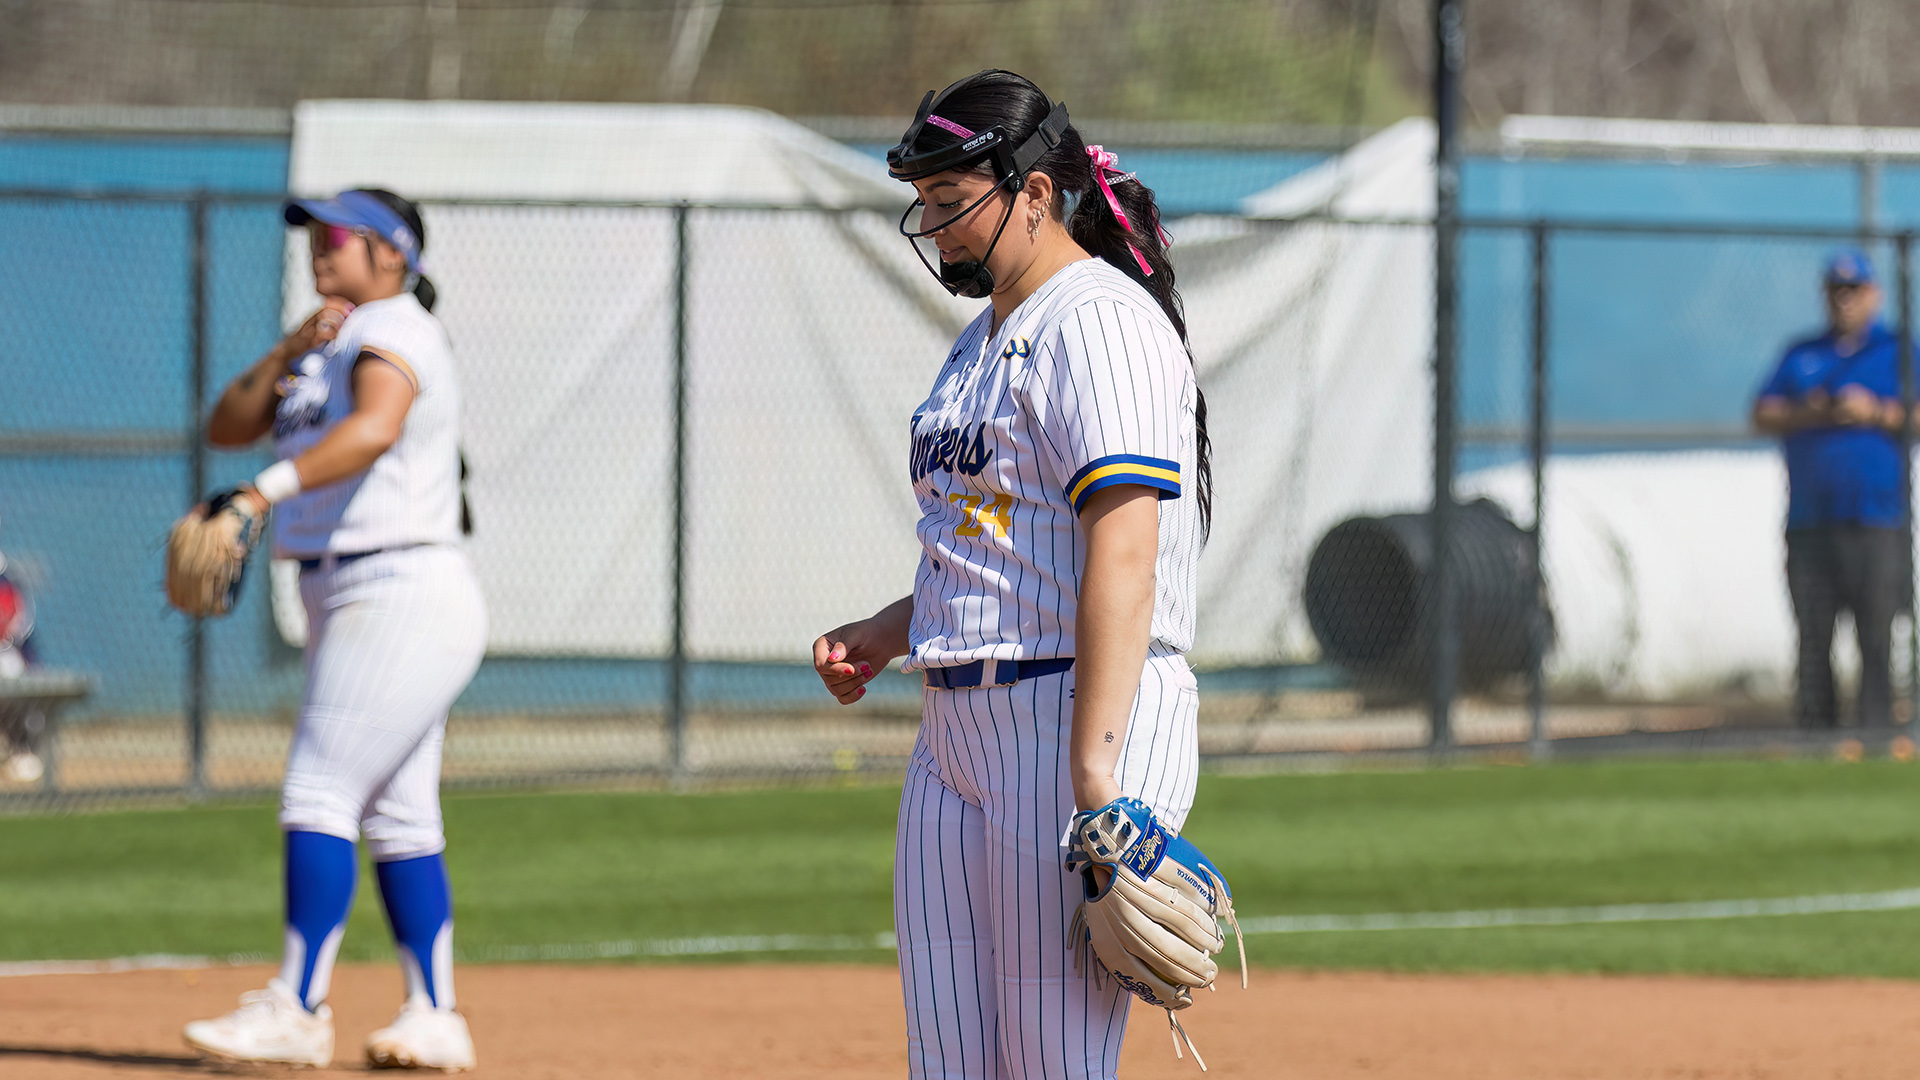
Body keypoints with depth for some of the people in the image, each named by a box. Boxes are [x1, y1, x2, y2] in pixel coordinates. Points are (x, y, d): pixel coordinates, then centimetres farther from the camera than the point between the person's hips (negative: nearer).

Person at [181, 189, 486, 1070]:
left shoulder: (392, 330, -11)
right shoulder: (329, 348, 19)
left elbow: (372, 429, -32)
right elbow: (227, 427, 13)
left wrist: (264, 491, -42)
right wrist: (287, 354, -3)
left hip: (399, 593, -10)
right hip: (350, 602, 10)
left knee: (319, 793, -14)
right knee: (396, 816, 9)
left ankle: (297, 1010, -16)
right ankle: (435, 1021, 10)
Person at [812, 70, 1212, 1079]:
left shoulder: (1100, 322, -11)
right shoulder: (983, 341, 21)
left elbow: (1122, 554, -21)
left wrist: (1096, 771, -28)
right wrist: (883, 637, 13)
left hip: (1078, 721, -10)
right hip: (954, 730, 10)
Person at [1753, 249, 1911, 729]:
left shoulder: (1898, 352, 8)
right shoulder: (1801, 355, 19)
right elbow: (1763, 415, 11)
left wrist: (1876, 413, -13)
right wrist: (1805, 414, -7)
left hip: (1876, 522, -3)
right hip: (1809, 522, 3)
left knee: (1877, 640, -7)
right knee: (1812, 639, 3)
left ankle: (1875, 732, -8)